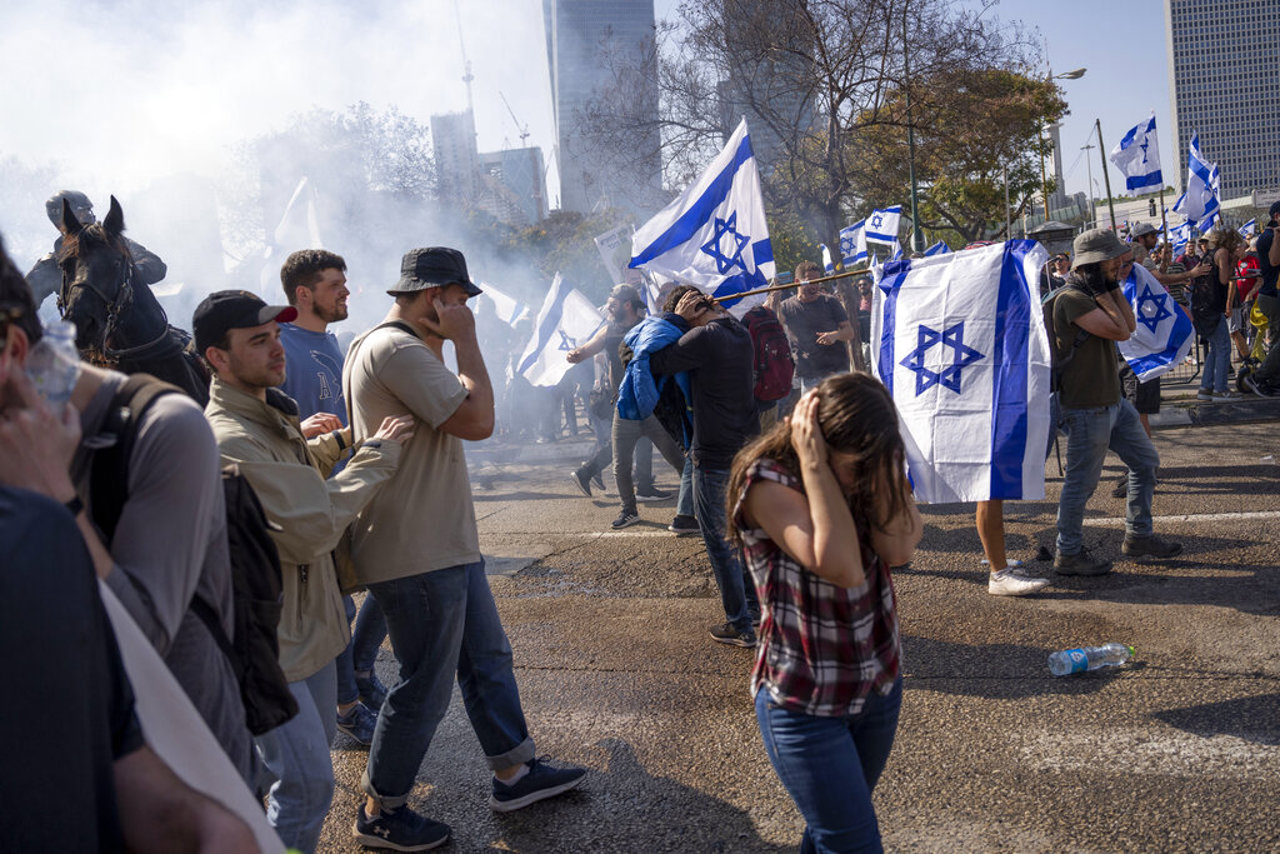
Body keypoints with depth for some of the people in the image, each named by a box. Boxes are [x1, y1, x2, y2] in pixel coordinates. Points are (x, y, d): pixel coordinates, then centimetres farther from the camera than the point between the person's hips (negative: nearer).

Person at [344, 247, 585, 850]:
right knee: (426, 686, 3)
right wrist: (464, 339, -18)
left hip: (443, 543, 11)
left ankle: (514, 772, 34)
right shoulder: (395, 350, -20)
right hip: (417, 554, -11)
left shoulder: (391, 345, 15)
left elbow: (456, 410, 20)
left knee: (488, 657, 19)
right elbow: (477, 420, -24)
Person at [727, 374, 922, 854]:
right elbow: (841, 566, -33)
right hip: (804, 703, -6)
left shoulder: (865, 465, -3)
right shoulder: (767, 481, -22)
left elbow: (899, 547, -19)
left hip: (879, 683, 6)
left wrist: (883, 462, -21)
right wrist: (814, 463, -30)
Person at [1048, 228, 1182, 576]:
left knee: (1146, 461, 18)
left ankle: (1138, 535, 31)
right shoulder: (1071, 299, -19)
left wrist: (1113, 286, 3)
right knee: (1081, 482, -1)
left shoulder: (1096, 293, 14)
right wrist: (1103, 292, -15)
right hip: (1086, 408, -10)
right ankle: (1068, 554, 11)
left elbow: (1130, 324, 7)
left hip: (1113, 401, 10)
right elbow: (1119, 332, -22)